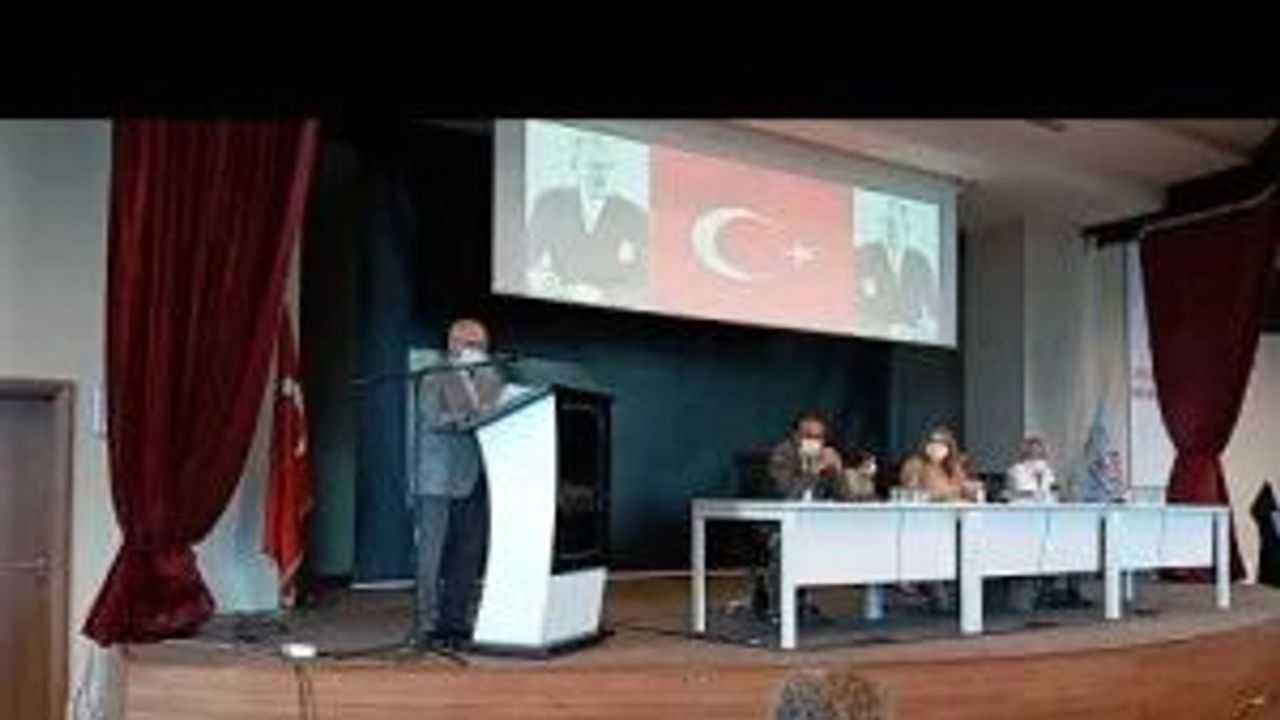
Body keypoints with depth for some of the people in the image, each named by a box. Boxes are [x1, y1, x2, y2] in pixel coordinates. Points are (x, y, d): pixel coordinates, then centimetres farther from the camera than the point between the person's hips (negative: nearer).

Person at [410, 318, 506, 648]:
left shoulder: (492, 380, 16)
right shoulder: (434, 381, 1)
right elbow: (433, 419, -13)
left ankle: (456, 621, 12)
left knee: (468, 556, 5)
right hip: (440, 481, -5)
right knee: (433, 555, -4)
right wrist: (471, 417, -25)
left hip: (475, 481, 5)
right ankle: (426, 624, 1)